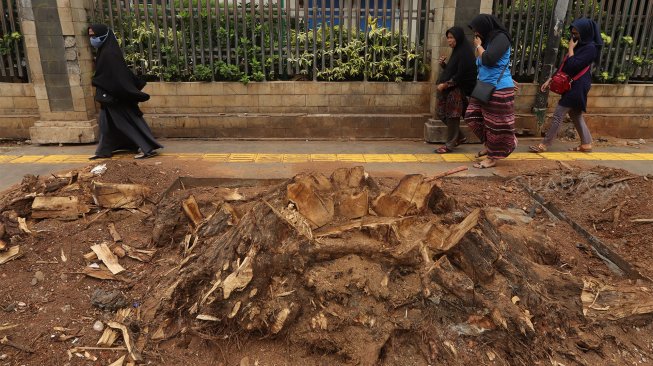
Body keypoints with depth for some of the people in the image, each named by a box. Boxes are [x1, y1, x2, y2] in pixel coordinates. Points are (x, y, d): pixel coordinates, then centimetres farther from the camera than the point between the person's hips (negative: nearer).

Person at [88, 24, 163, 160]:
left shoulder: (109, 53, -20)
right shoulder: (104, 51, 11)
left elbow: (118, 76, -25)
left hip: (116, 96, -10)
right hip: (112, 95, 10)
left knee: (129, 120, -5)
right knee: (106, 121, 16)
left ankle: (149, 148, -1)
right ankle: (103, 151, 27)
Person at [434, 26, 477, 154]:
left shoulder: (465, 53, -13)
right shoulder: (456, 51, 15)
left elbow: (460, 75, -19)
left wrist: (445, 85, -16)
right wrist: (443, 64, 2)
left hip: (457, 90, -9)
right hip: (449, 89, 10)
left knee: (452, 116, -3)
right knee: (442, 114, 11)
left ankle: (450, 144, 8)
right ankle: (459, 137, 24)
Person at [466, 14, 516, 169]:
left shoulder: (501, 38, -12)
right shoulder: (488, 40, 13)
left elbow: (488, 60, -24)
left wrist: (478, 46, -11)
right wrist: (478, 47, 9)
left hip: (499, 90, -9)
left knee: (495, 124, 0)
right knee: (472, 117, 9)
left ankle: (492, 157, 10)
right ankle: (488, 144, 27)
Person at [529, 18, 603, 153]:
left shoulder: (590, 48, -14)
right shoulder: (580, 45, 15)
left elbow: (572, 66, -23)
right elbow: (564, 66, 17)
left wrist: (570, 49, -11)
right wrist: (550, 80, 12)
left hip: (577, 86, -10)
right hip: (573, 85, 10)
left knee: (558, 115, -8)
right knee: (576, 116, 13)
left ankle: (544, 145, -3)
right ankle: (586, 144, 20)